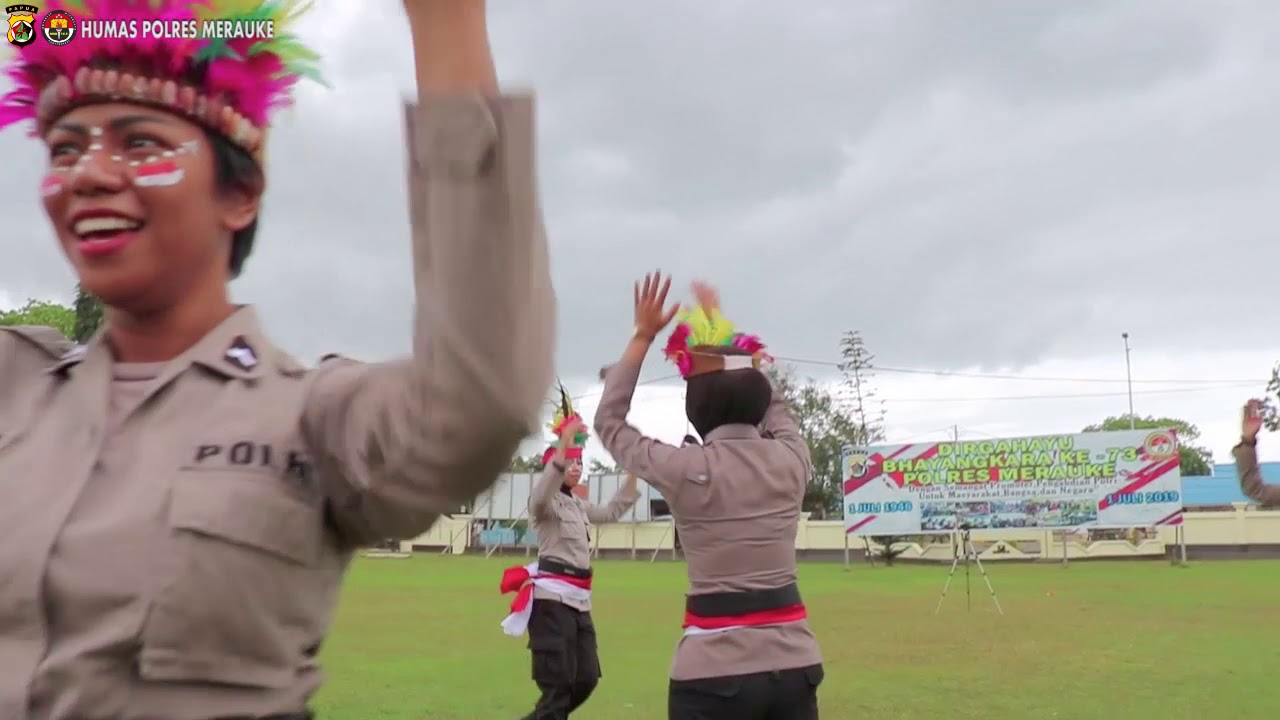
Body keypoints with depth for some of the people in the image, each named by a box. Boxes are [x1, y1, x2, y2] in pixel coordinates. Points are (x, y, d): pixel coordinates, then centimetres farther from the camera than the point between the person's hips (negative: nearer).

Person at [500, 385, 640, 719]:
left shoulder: (577, 504, 20)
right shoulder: (546, 502, -7)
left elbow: (612, 512, 32)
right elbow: (541, 494, -31)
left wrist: (632, 474, 23)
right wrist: (563, 441, -40)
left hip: (578, 600, 9)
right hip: (552, 597, -9)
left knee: (586, 679, 10)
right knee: (558, 685, -10)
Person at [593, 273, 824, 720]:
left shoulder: (685, 471, -10)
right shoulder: (791, 459, -1)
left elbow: (609, 420, 7)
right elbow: (772, 403, 23)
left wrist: (643, 335, 8)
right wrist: (727, 340, 30)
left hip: (716, 670, -4)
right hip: (794, 661, 4)